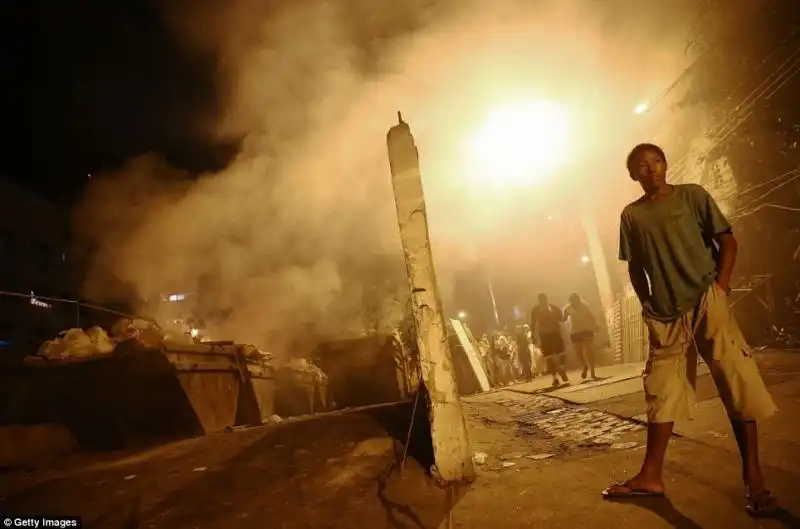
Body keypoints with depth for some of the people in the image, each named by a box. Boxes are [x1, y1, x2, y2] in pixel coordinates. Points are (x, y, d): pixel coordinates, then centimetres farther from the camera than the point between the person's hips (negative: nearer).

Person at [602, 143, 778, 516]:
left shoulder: (693, 195, 1)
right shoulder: (631, 215, 7)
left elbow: (727, 242, 0)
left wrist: (720, 288, -10)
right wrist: (648, 306, 2)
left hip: (706, 303, -2)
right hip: (664, 316, 2)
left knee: (737, 384, -4)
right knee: (661, 392, 6)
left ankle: (753, 476, 11)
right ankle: (650, 476, 15)